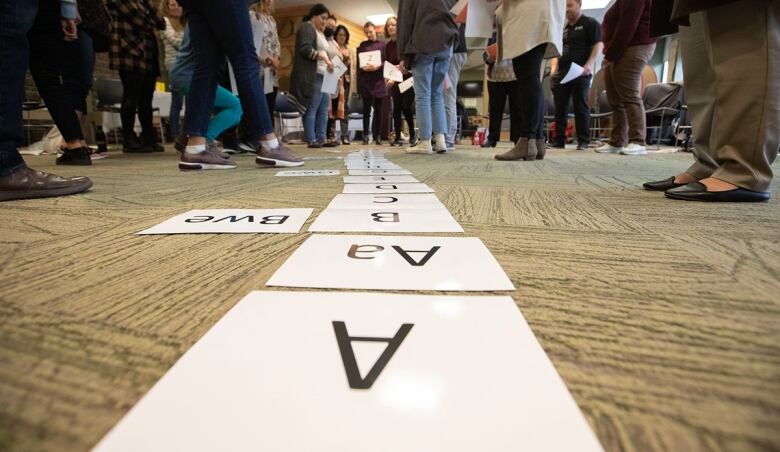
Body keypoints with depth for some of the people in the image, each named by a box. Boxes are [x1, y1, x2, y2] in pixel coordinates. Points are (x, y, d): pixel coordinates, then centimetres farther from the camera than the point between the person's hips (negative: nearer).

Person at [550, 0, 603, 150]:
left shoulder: (590, 23, 5)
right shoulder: (563, 28, 22)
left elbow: (599, 45, -4)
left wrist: (589, 64, -19)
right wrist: (554, 67, 9)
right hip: (561, 73, 6)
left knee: (581, 107, -6)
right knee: (560, 108, 2)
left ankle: (583, 141, -3)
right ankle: (559, 140, 7)